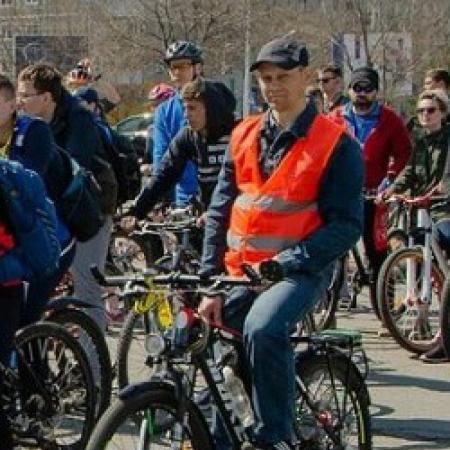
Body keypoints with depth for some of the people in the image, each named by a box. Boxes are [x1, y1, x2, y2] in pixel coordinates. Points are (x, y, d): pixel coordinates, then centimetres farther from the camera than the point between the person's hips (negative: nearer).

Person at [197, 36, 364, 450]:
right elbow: (219, 212, 10)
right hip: (239, 271, 6)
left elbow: (346, 226, -11)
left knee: (262, 329, -34)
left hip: (299, 271, -6)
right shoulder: (244, 136, 10)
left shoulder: (336, 144, -5)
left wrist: (285, 262, -21)